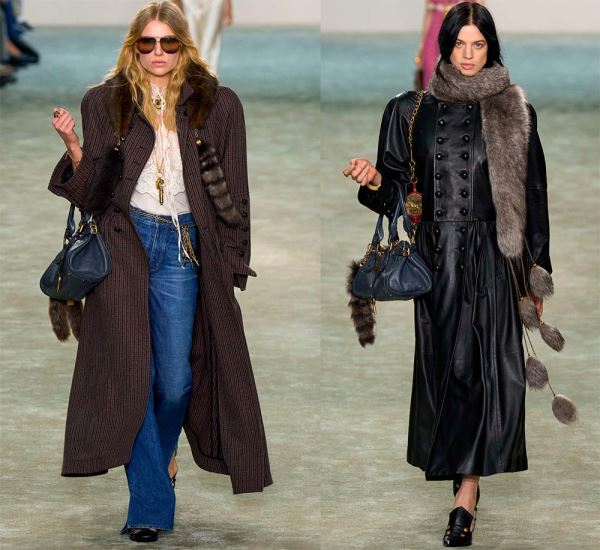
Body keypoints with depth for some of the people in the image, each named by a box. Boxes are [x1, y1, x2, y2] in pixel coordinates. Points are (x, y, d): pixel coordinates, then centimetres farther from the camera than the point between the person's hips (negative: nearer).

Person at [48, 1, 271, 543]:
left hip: (182, 247, 0)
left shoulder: (218, 105, 7)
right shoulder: (105, 102, 7)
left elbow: (233, 192, 7)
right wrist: (74, 147, -12)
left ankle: (160, 456, 31)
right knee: (132, 372, -4)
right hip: (123, 242, 0)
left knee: (175, 378, -2)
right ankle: (150, 506, 1)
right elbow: (92, 191, 6)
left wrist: (233, 263, 2)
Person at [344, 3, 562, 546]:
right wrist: (374, 180, -20)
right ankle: (467, 480, 16)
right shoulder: (411, 110, 4)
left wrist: (538, 271, 4)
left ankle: (466, 491, -6)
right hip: (439, 255, 1)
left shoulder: (515, 112, 3)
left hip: (495, 256, -1)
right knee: (448, 363, 3)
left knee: (489, 366, -7)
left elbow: (533, 193, 5)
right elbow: (397, 189, 4)